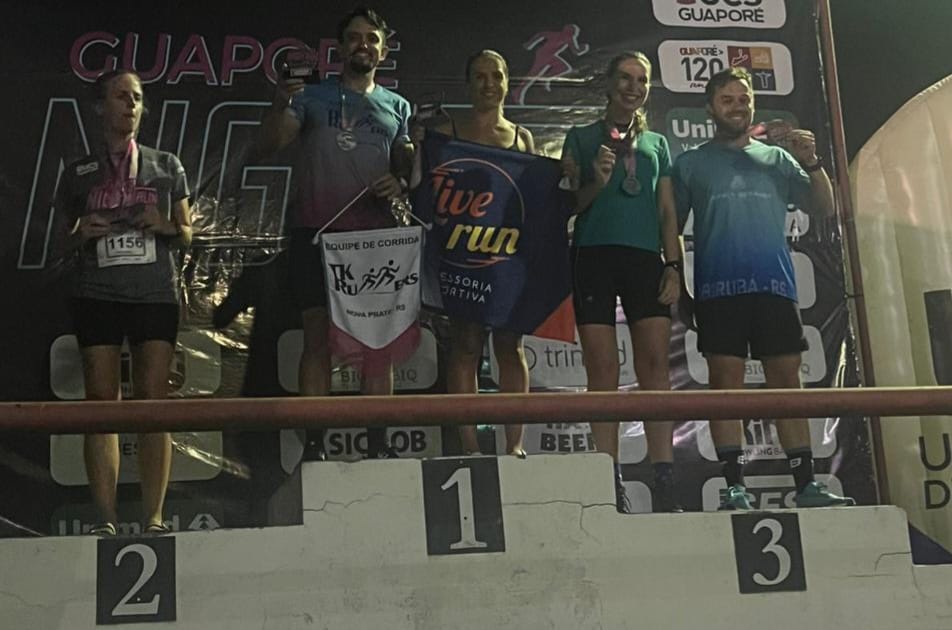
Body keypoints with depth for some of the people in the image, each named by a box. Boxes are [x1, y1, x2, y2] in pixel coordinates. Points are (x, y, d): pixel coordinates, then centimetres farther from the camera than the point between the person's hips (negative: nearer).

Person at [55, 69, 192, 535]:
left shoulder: (166, 166, 13)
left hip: (156, 293, 0)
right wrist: (83, 233, -6)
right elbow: (66, 244, 16)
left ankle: (153, 517, -4)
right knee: (101, 402, -4)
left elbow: (187, 234, 14)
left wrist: (165, 226, -7)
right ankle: (105, 519, -2)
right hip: (97, 295, 0)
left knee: (153, 400, -6)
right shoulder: (79, 174, 12)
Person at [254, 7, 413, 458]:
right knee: (318, 339, -4)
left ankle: (377, 443, 4)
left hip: (375, 235, 2)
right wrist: (280, 106, -20)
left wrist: (401, 184, -6)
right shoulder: (312, 96, 8)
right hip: (317, 233, -2)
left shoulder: (396, 107, 16)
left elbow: (409, 167, 17)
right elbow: (266, 147, -1)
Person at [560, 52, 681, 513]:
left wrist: (673, 265, 4)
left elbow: (667, 212, 16)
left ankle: (663, 482, -10)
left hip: (645, 257, 2)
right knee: (602, 369, -6)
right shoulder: (582, 137, 12)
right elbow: (568, 205, 8)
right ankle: (611, 485, -4)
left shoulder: (657, 144, 20)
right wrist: (597, 182, -12)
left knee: (655, 364, -8)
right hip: (594, 255, -2)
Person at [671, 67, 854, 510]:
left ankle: (806, 485, 4)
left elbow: (824, 208, 12)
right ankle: (735, 487, -3)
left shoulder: (776, 159, 17)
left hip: (775, 287, 2)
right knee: (726, 382, -6)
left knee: (787, 381, 1)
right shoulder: (691, 164, 11)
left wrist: (811, 163, -2)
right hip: (718, 290, -2)